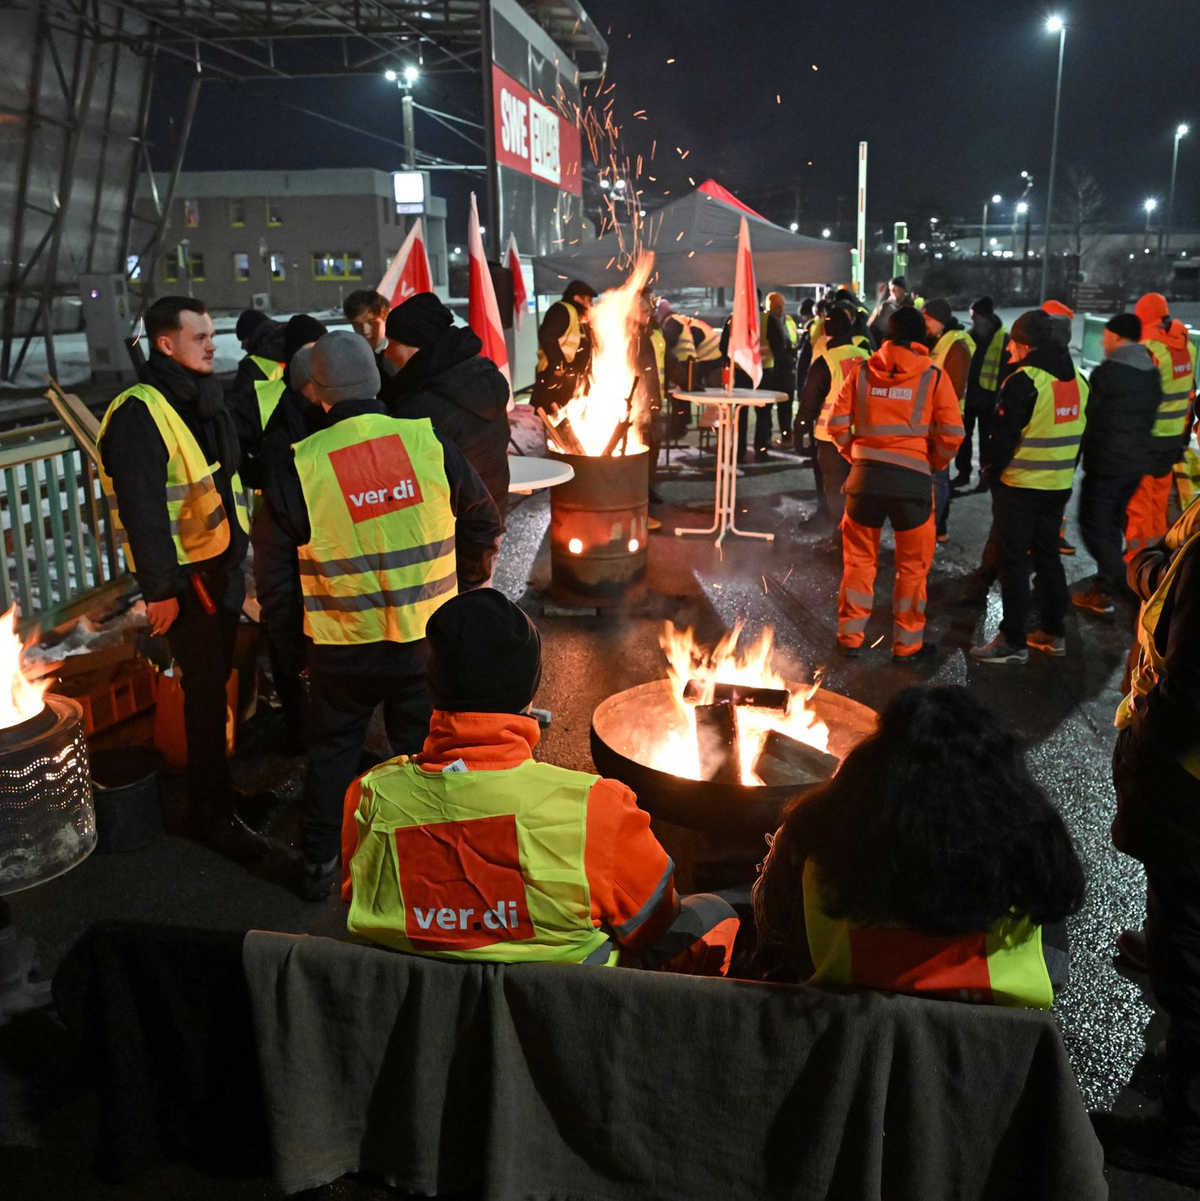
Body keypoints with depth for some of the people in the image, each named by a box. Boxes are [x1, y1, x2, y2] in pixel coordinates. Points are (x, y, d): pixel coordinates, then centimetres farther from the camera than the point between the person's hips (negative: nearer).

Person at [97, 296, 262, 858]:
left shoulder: (204, 401, 11)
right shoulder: (140, 414, -18)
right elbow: (140, 508, -20)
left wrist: (238, 553, 16)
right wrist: (161, 589, -20)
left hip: (221, 562, 8)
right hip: (185, 571, -8)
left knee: (215, 678, 18)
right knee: (205, 687, -1)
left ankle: (215, 786, 34)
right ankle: (213, 811, 12)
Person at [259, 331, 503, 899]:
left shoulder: (298, 465, -12)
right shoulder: (429, 442, -8)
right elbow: (483, 522, 4)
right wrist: (463, 587, 20)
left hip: (341, 647, -1)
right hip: (426, 638, 1)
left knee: (332, 750, 19)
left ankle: (319, 863, 30)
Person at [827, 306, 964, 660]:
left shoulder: (861, 372, 4)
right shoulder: (934, 377, -1)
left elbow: (837, 423, 2)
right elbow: (952, 433, -5)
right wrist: (934, 464, 11)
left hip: (865, 473, 2)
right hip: (913, 476, -2)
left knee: (859, 559, 15)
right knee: (912, 565, 12)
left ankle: (851, 636, 20)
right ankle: (906, 644, 19)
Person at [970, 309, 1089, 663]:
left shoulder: (1024, 382, -18)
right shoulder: (1076, 380, 7)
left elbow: (1003, 435, -16)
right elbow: (1078, 433, 14)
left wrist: (990, 472, -1)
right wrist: (1063, 469, 20)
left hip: (1020, 486, -8)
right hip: (1059, 486, 8)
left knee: (1013, 561, 0)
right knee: (1048, 555, 18)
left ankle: (1013, 641, 4)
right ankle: (1054, 633, 26)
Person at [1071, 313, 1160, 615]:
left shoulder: (1106, 372, -16)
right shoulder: (1153, 373, 8)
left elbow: (1089, 417, -10)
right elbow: (1149, 418, 14)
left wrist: (1083, 453, 4)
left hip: (1106, 462, -8)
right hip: (1136, 462, 8)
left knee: (1094, 527, -1)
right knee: (1112, 524, 17)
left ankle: (1134, 591, -6)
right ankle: (1103, 590, 23)